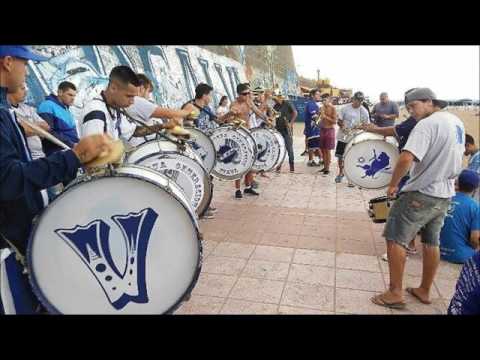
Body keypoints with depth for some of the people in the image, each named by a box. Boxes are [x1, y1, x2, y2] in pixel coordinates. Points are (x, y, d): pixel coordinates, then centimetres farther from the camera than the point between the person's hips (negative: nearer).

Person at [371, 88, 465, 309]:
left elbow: (406, 159, -30)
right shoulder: (457, 123, 11)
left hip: (421, 194, -9)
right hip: (445, 195, 9)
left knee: (395, 239, -1)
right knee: (432, 243, 17)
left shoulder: (427, 124, -19)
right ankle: (424, 291, 30)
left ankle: (395, 293, 4)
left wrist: (393, 184, -17)